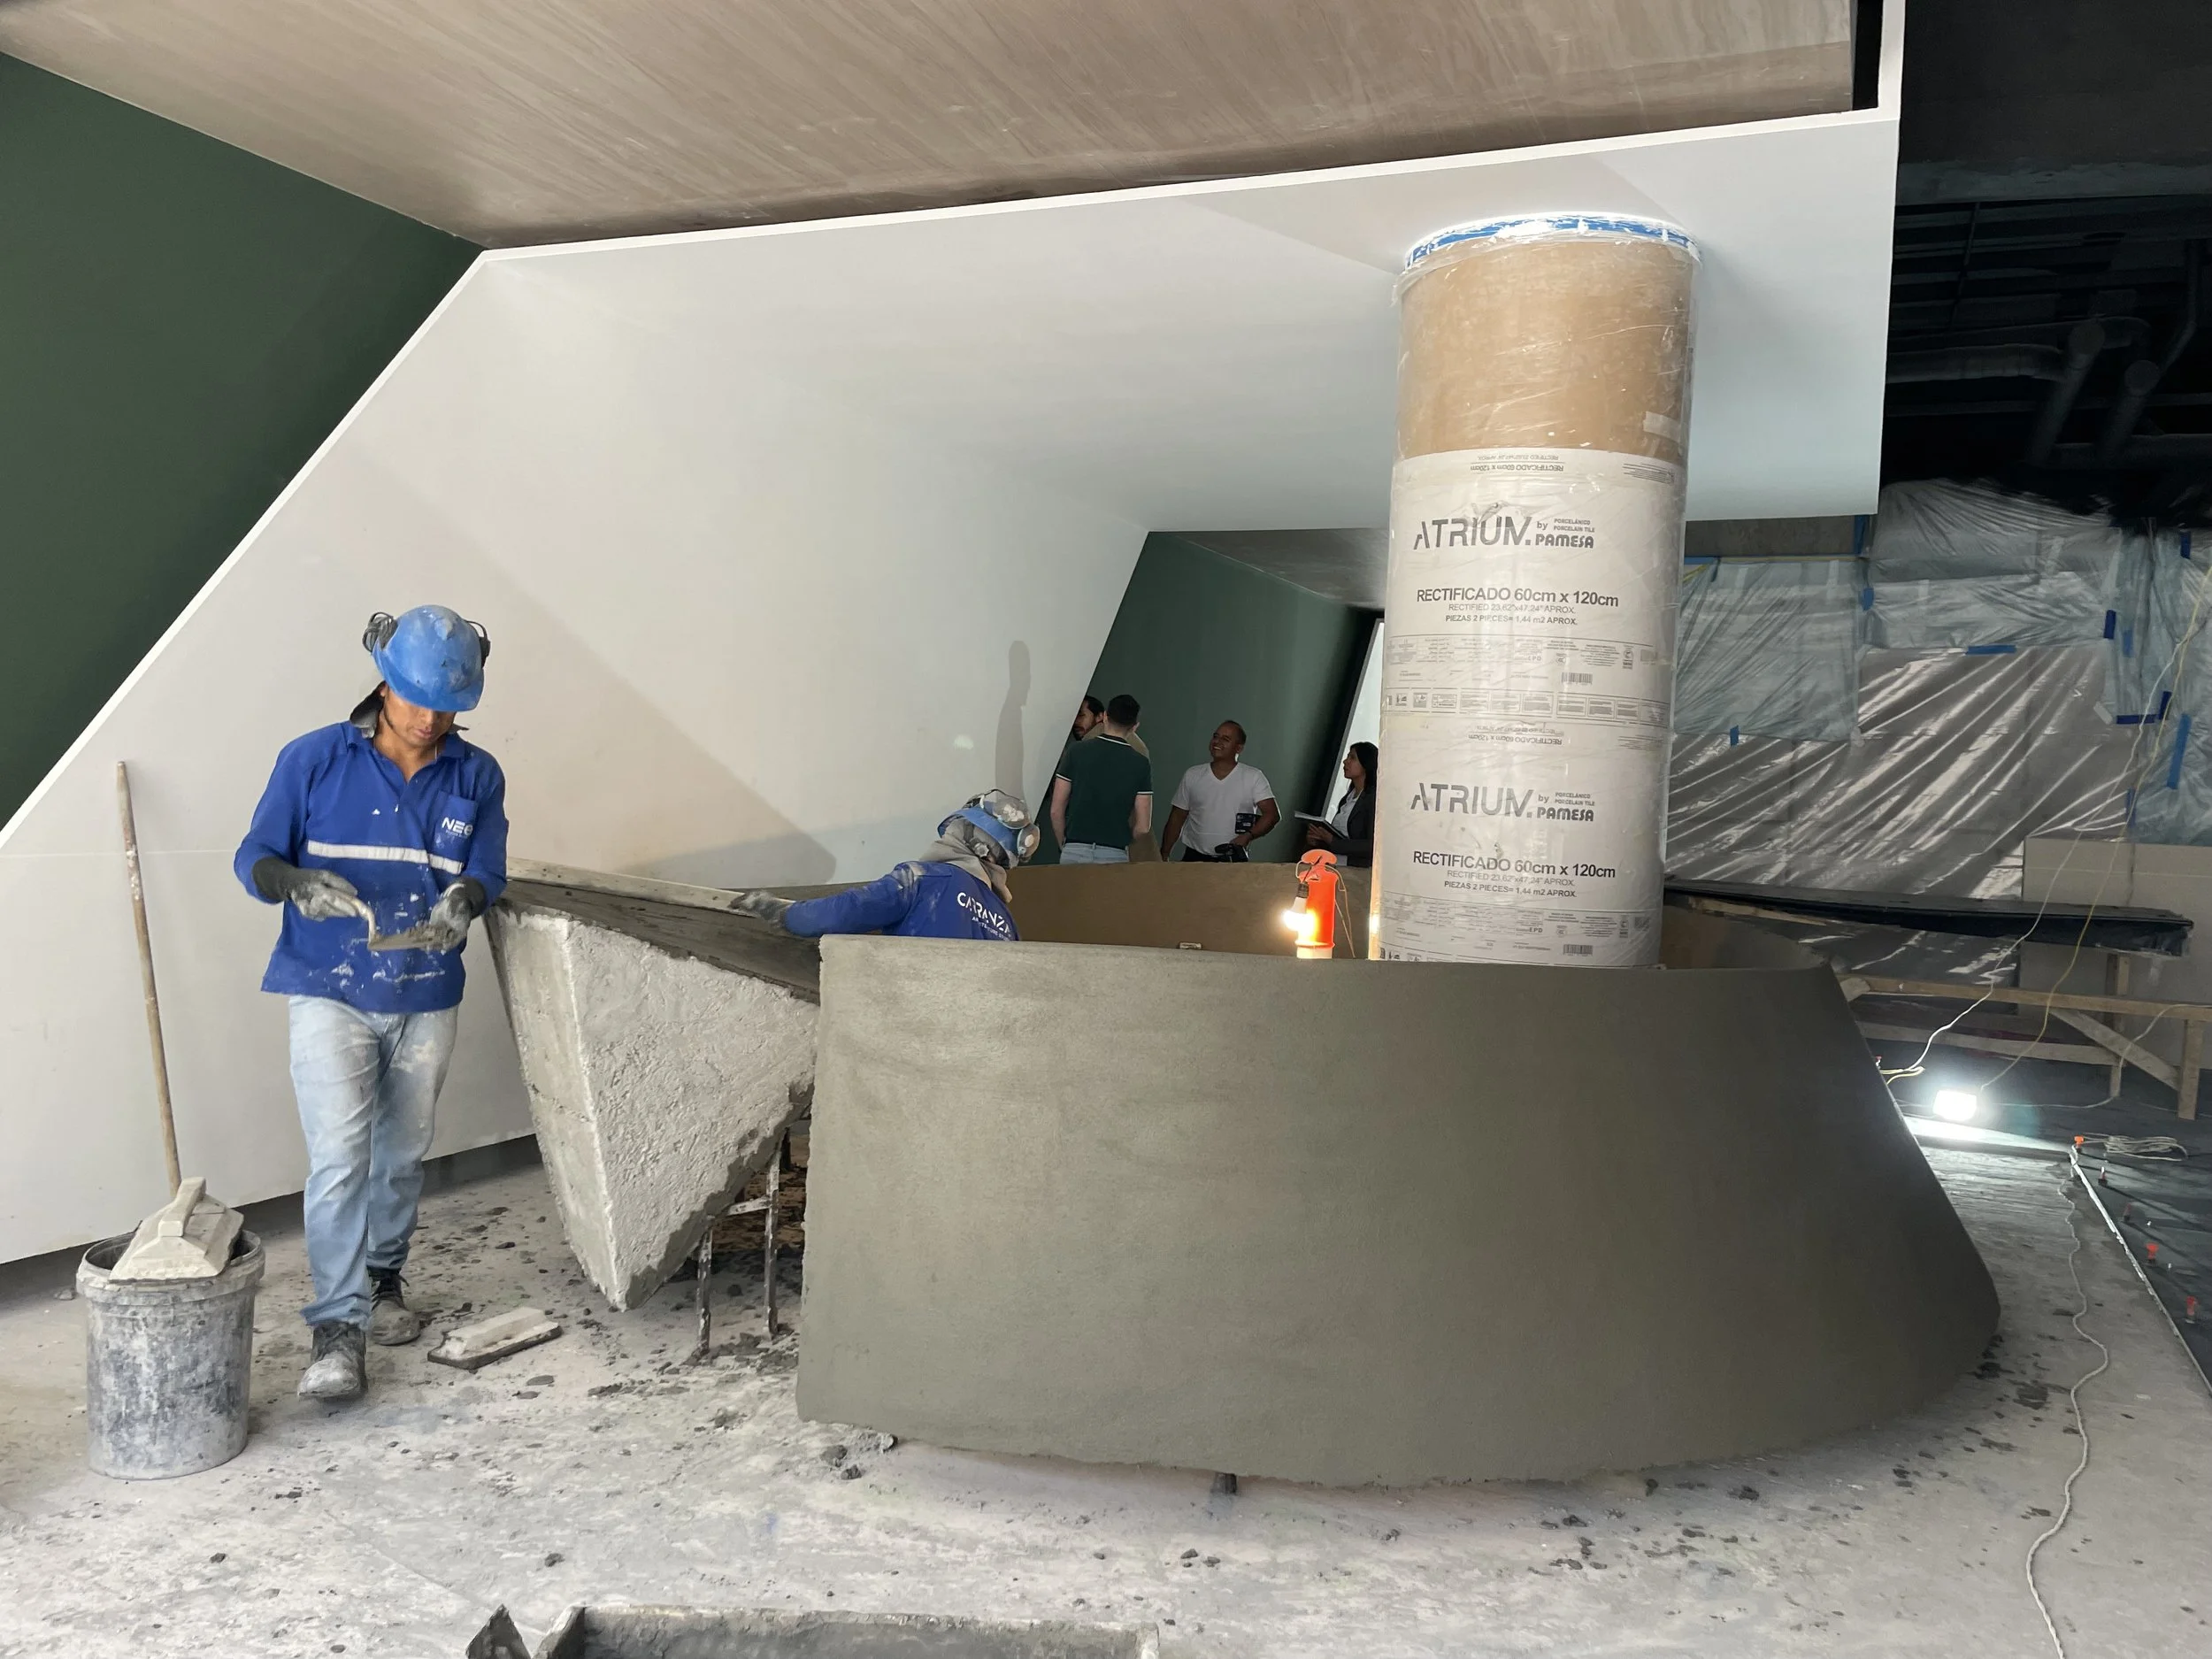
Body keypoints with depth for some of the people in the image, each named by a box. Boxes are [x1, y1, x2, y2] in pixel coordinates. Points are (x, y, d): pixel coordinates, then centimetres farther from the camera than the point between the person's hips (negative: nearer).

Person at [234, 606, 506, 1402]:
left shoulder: (476, 776, 0)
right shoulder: (313, 760, -7)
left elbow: (487, 872, -2)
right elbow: (254, 857, -4)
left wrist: (463, 900, -26)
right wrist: (299, 884, -27)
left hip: (426, 999, 3)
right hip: (329, 992, -3)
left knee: (401, 1155, 15)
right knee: (340, 1156, -13)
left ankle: (382, 1279, 37)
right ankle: (337, 1331, -7)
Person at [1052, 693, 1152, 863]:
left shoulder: (1076, 752, 0)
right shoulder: (1140, 764, 0)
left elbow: (1056, 810, 1)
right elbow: (1143, 827, 0)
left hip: (1074, 852, 1)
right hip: (1115, 855, 0)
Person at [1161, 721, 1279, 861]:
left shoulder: (1254, 777, 0)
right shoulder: (1192, 776, 8)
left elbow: (1272, 814, -7)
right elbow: (1177, 818, 11)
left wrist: (1248, 835, -23)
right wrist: (1164, 855, 5)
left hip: (1234, 861, -2)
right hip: (1194, 858, 2)